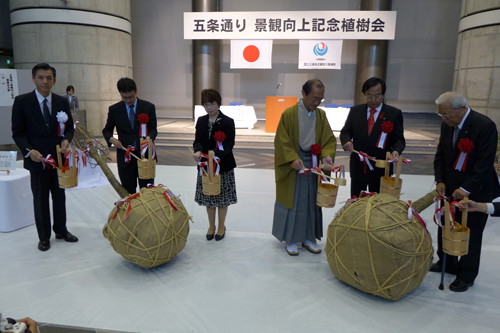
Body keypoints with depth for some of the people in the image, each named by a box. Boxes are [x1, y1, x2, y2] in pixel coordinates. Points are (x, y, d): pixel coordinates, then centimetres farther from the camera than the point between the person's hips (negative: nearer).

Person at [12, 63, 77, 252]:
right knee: (40, 199, 7)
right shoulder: (22, 101, -5)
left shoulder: (62, 102, 3)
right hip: (37, 159, -3)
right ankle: (44, 237, 21)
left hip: (59, 157, 3)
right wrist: (28, 151, -20)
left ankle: (61, 230, 30)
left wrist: (66, 139, -13)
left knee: (60, 197, 14)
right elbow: (18, 132, -5)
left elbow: (69, 127, 9)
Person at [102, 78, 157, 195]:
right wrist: (111, 139, -11)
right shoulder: (114, 109, 4)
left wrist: (149, 138, -22)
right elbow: (107, 130, 12)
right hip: (125, 157, 1)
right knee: (128, 192, 9)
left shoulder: (148, 107, 2)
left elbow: (153, 129, 1)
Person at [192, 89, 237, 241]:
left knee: (222, 197, 8)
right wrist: (198, 151, -22)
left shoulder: (228, 122, -9)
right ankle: (211, 225, 32)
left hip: (223, 165, -4)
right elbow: (197, 141, 1)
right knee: (208, 197, 13)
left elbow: (229, 145, -16)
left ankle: (221, 226, 28)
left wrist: (215, 153, -34)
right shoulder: (201, 121, 6)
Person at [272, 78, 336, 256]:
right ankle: (290, 239, 19)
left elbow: (329, 139, 2)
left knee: (311, 200, 11)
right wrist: (292, 159, -24)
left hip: (313, 164, 5)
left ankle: (308, 237, 26)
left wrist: (326, 155, -17)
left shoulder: (321, 115, 5)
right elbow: (282, 140, -11)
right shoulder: (289, 114, -9)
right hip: (293, 164, -4)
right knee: (291, 200, 5)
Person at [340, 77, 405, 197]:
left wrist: (396, 151, -23)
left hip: (380, 170, -2)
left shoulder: (394, 113, 0)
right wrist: (346, 141, -19)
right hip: (357, 168, 2)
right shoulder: (355, 111, 6)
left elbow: (399, 139, 0)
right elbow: (345, 131, 5)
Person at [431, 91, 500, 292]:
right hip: (450, 187, 6)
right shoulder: (447, 125, 2)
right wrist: (440, 181, -4)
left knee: (471, 234, 5)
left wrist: (466, 189, -22)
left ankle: (467, 276, 20)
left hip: (475, 191, -6)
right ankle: (447, 263, 35)